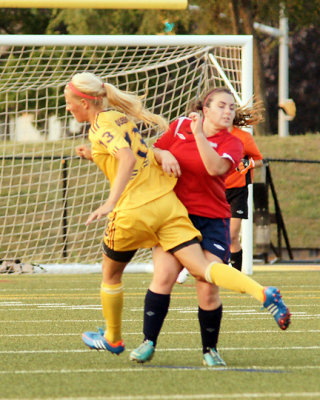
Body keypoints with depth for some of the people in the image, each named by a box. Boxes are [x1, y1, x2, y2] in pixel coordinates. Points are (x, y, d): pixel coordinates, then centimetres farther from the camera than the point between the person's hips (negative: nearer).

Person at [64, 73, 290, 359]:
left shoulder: (102, 125, -8)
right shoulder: (119, 117, 19)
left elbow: (128, 159, -26)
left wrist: (110, 203, -34)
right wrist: (94, 155, 29)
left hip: (133, 210, -7)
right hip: (166, 202, 7)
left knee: (111, 273, 18)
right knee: (201, 268, -7)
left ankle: (112, 339, 33)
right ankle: (262, 292, -28)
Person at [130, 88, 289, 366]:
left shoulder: (232, 143, 1)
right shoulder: (180, 126, 8)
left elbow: (216, 168, -19)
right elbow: (152, 151, 16)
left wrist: (199, 134, -23)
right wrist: (163, 155, -7)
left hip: (212, 220, -1)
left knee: (208, 289, -8)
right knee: (164, 276, -16)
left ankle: (210, 350, 11)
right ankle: (148, 343, -7)